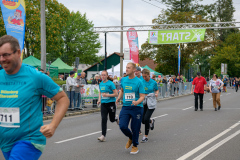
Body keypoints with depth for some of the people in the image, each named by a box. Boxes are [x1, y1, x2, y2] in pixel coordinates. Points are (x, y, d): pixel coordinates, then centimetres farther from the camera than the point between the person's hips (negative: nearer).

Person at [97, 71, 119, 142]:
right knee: (104, 119, -7)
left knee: (112, 119, 7)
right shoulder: (100, 84, 7)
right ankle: (103, 136, -6)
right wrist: (99, 100, 9)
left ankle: (116, 118, 45)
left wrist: (107, 95, -21)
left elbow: (116, 94, -11)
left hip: (111, 103, -4)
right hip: (103, 104, 4)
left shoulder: (110, 83, -11)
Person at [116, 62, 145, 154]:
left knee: (135, 128, 3)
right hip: (125, 107, 4)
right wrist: (119, 98, 18)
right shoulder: (123, 80, 6)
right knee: (122, 126, -9)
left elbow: (142, 96, -11)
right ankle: (130, 138, 23)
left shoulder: (138, 82, -8)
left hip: (137, 108, -4)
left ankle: (135, 146, 25)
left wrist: (137, 102, -29)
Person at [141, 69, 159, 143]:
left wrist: (156, 94, -10)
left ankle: (146, 136, 1)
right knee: (143, 120, 6)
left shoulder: (153, 82, -3)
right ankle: (151, 121, 42)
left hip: (151, 102, -3)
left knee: (146, 119, -13)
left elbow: (157, 90, 11)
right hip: (143, 101, 3)